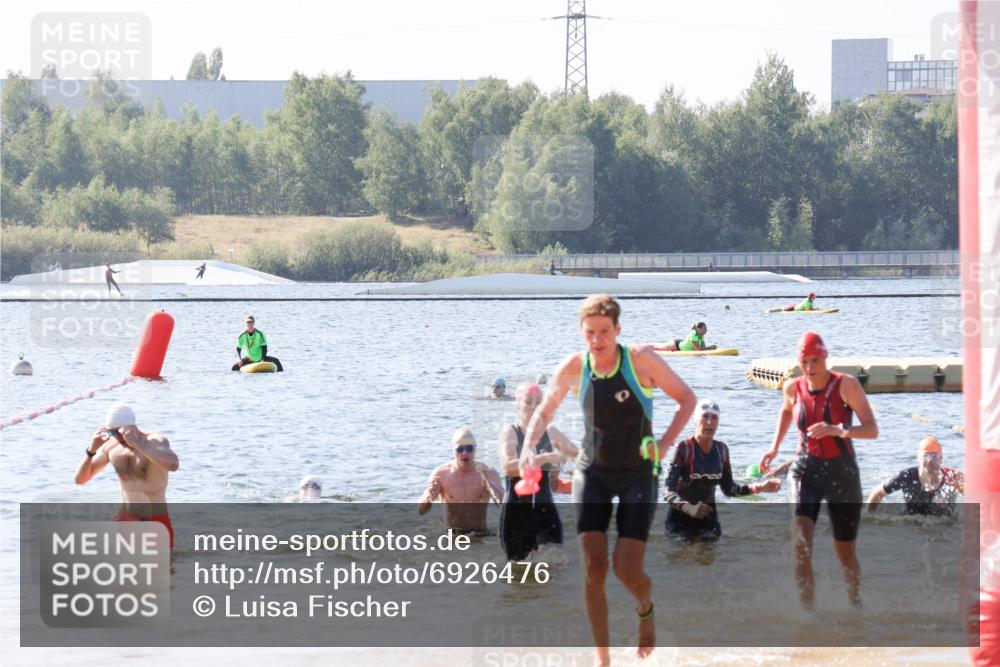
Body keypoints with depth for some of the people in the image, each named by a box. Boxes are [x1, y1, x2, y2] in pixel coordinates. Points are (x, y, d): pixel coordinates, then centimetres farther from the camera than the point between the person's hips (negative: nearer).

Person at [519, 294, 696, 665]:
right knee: (593, 567, -10)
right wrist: (529, 446, -12)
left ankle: (646, 608, 27)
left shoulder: (641, 360, -13)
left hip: (638, 474, -2)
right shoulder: (574, 368, -6)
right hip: (593, 473, 2)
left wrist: (665, 443, -14)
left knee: (627, 571, -11)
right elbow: (545, 412, 7)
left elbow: (686, 398, -2)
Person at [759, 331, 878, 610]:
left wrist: (837, 430, -37)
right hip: (806, 471, 2)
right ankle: (807, 610, -22)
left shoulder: (846, 385, -13)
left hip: (842, 474, -2)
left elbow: (872, 430, -21)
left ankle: (856, 603, 38)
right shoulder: (794, 388, -1)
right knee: (800, 543, -22)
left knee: (845, 553, 11)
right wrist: (775, 447, 16)